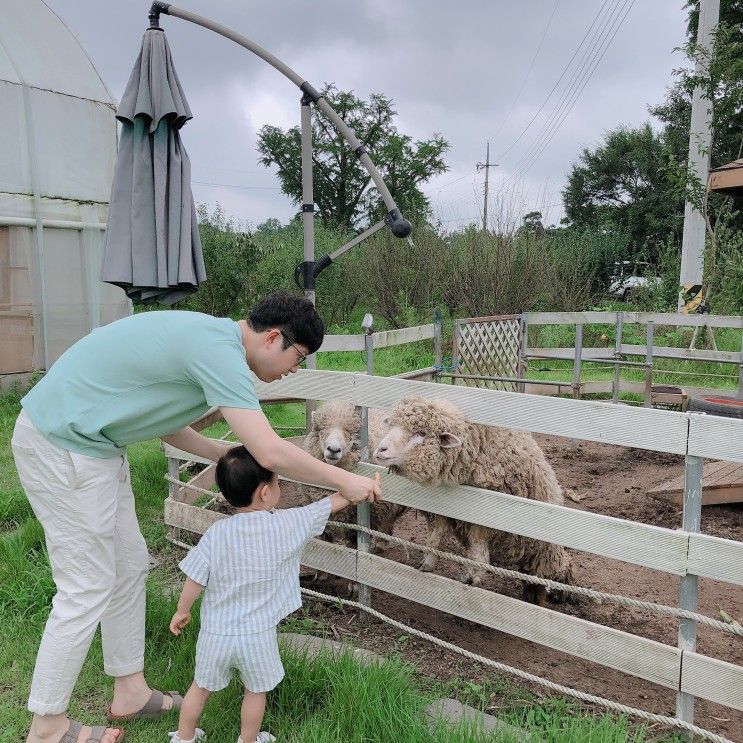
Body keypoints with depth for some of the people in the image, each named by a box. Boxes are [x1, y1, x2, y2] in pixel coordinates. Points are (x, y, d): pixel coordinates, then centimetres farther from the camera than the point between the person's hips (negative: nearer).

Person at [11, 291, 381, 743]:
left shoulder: (209, 336, 7)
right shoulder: (219, 350, -23)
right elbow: (271, 453, -28)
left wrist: (230, 456, 7)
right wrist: (343, 481, -14)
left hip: (88, 442, 10)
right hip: (63, 446, -10)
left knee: (130, 566, 15)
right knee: (87, 589, 1)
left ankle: (130, 692, 30)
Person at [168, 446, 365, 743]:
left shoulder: (217, 533, -15)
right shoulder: (289, 524, -19)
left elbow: (195, 580, -7)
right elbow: (334, 503, -7)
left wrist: (182, 612, 10)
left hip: (216, 632, 2)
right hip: (258, 635, -2)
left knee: (201, 687, 25)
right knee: (256, 691, 24)